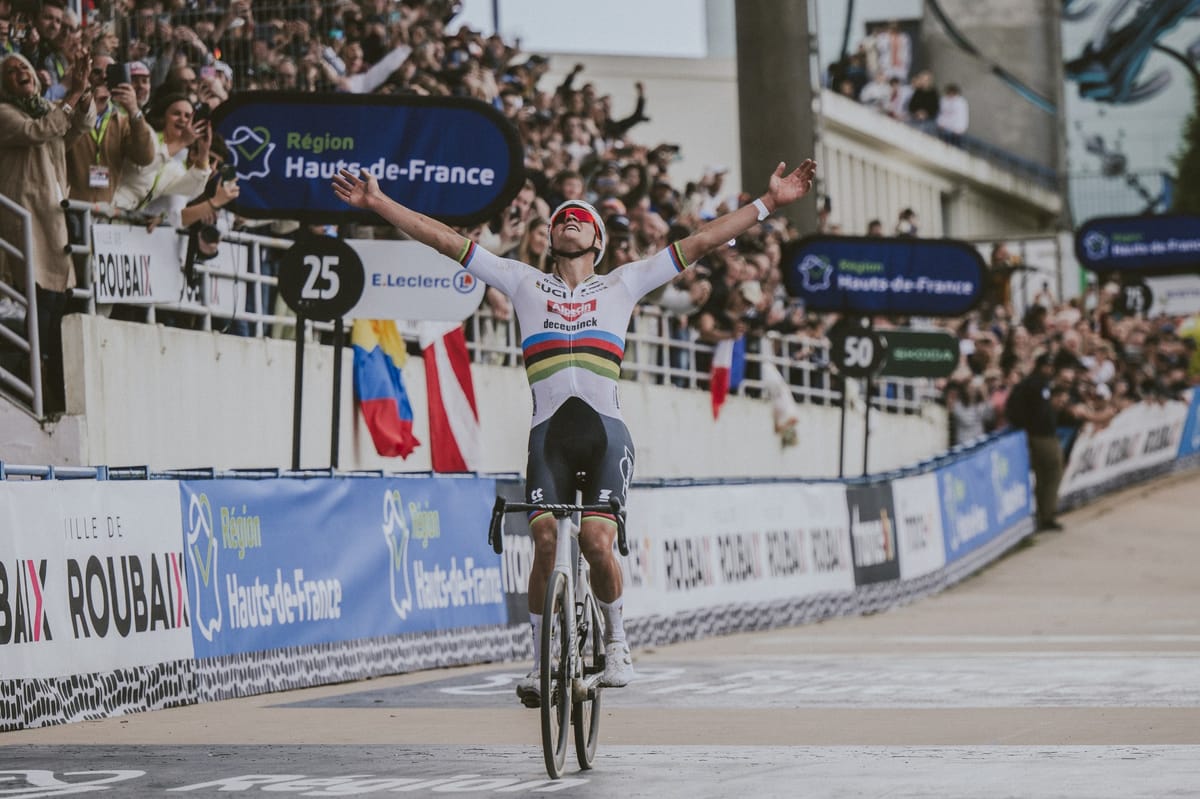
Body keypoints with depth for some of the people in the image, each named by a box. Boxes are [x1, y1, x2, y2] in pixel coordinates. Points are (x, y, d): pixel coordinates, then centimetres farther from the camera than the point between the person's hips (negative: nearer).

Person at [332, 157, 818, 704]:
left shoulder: (622, 285, 17)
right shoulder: (525, 284, 18)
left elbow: (700, 242, 15)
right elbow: (446, 240, 16)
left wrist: (769, 203, 11)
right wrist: (378, 203, 12)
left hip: (606, 432, -1)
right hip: (549, 431, 1)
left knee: (597, 545, -15)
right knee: (546, 545, -13)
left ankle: (615, 638, 10)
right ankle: (541, 658, 1)